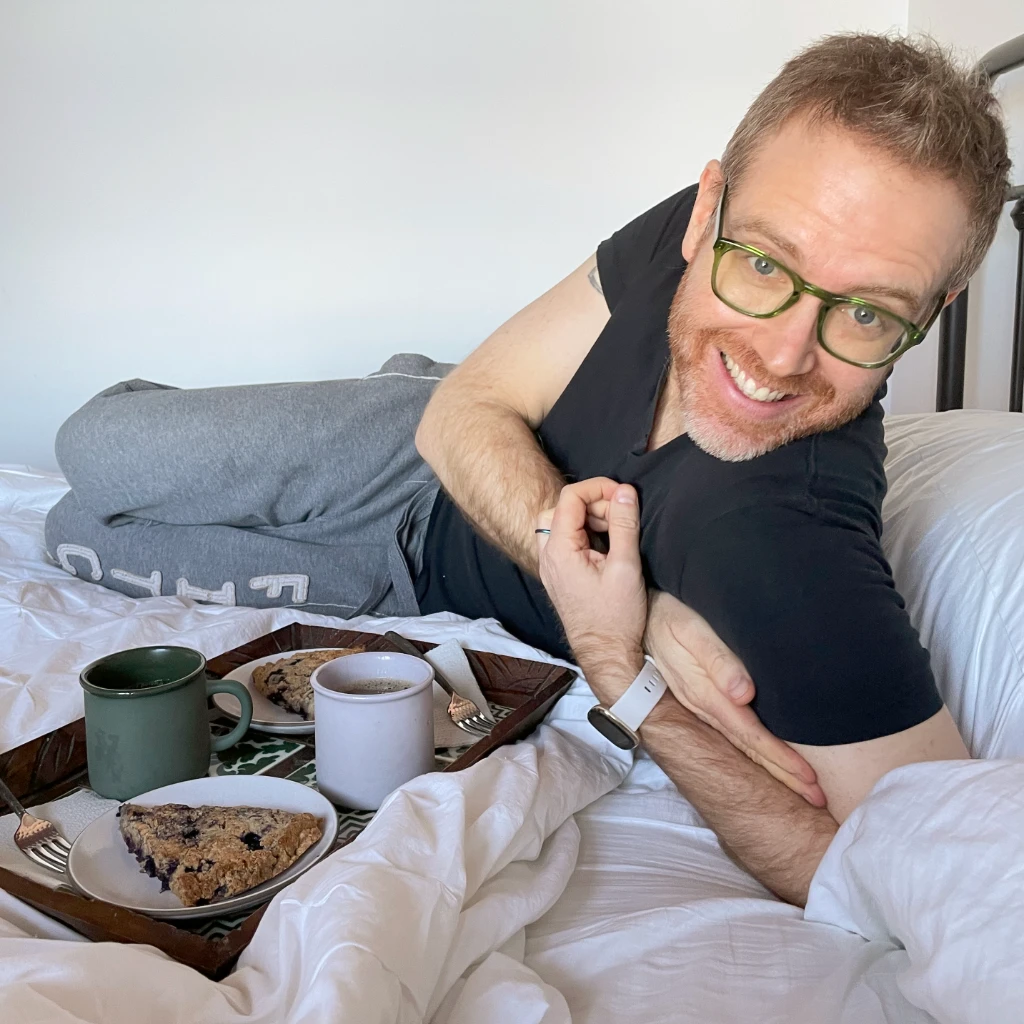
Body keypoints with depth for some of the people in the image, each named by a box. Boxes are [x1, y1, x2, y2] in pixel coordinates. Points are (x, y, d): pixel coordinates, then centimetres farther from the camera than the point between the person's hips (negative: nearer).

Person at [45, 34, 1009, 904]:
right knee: (94, 446, 8)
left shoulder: (793, 549, -42)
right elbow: (465, 410, -20)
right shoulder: (689, 233, -26)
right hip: (432, 447, 3)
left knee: (79, 535, 3)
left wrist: (631, 679, -42)